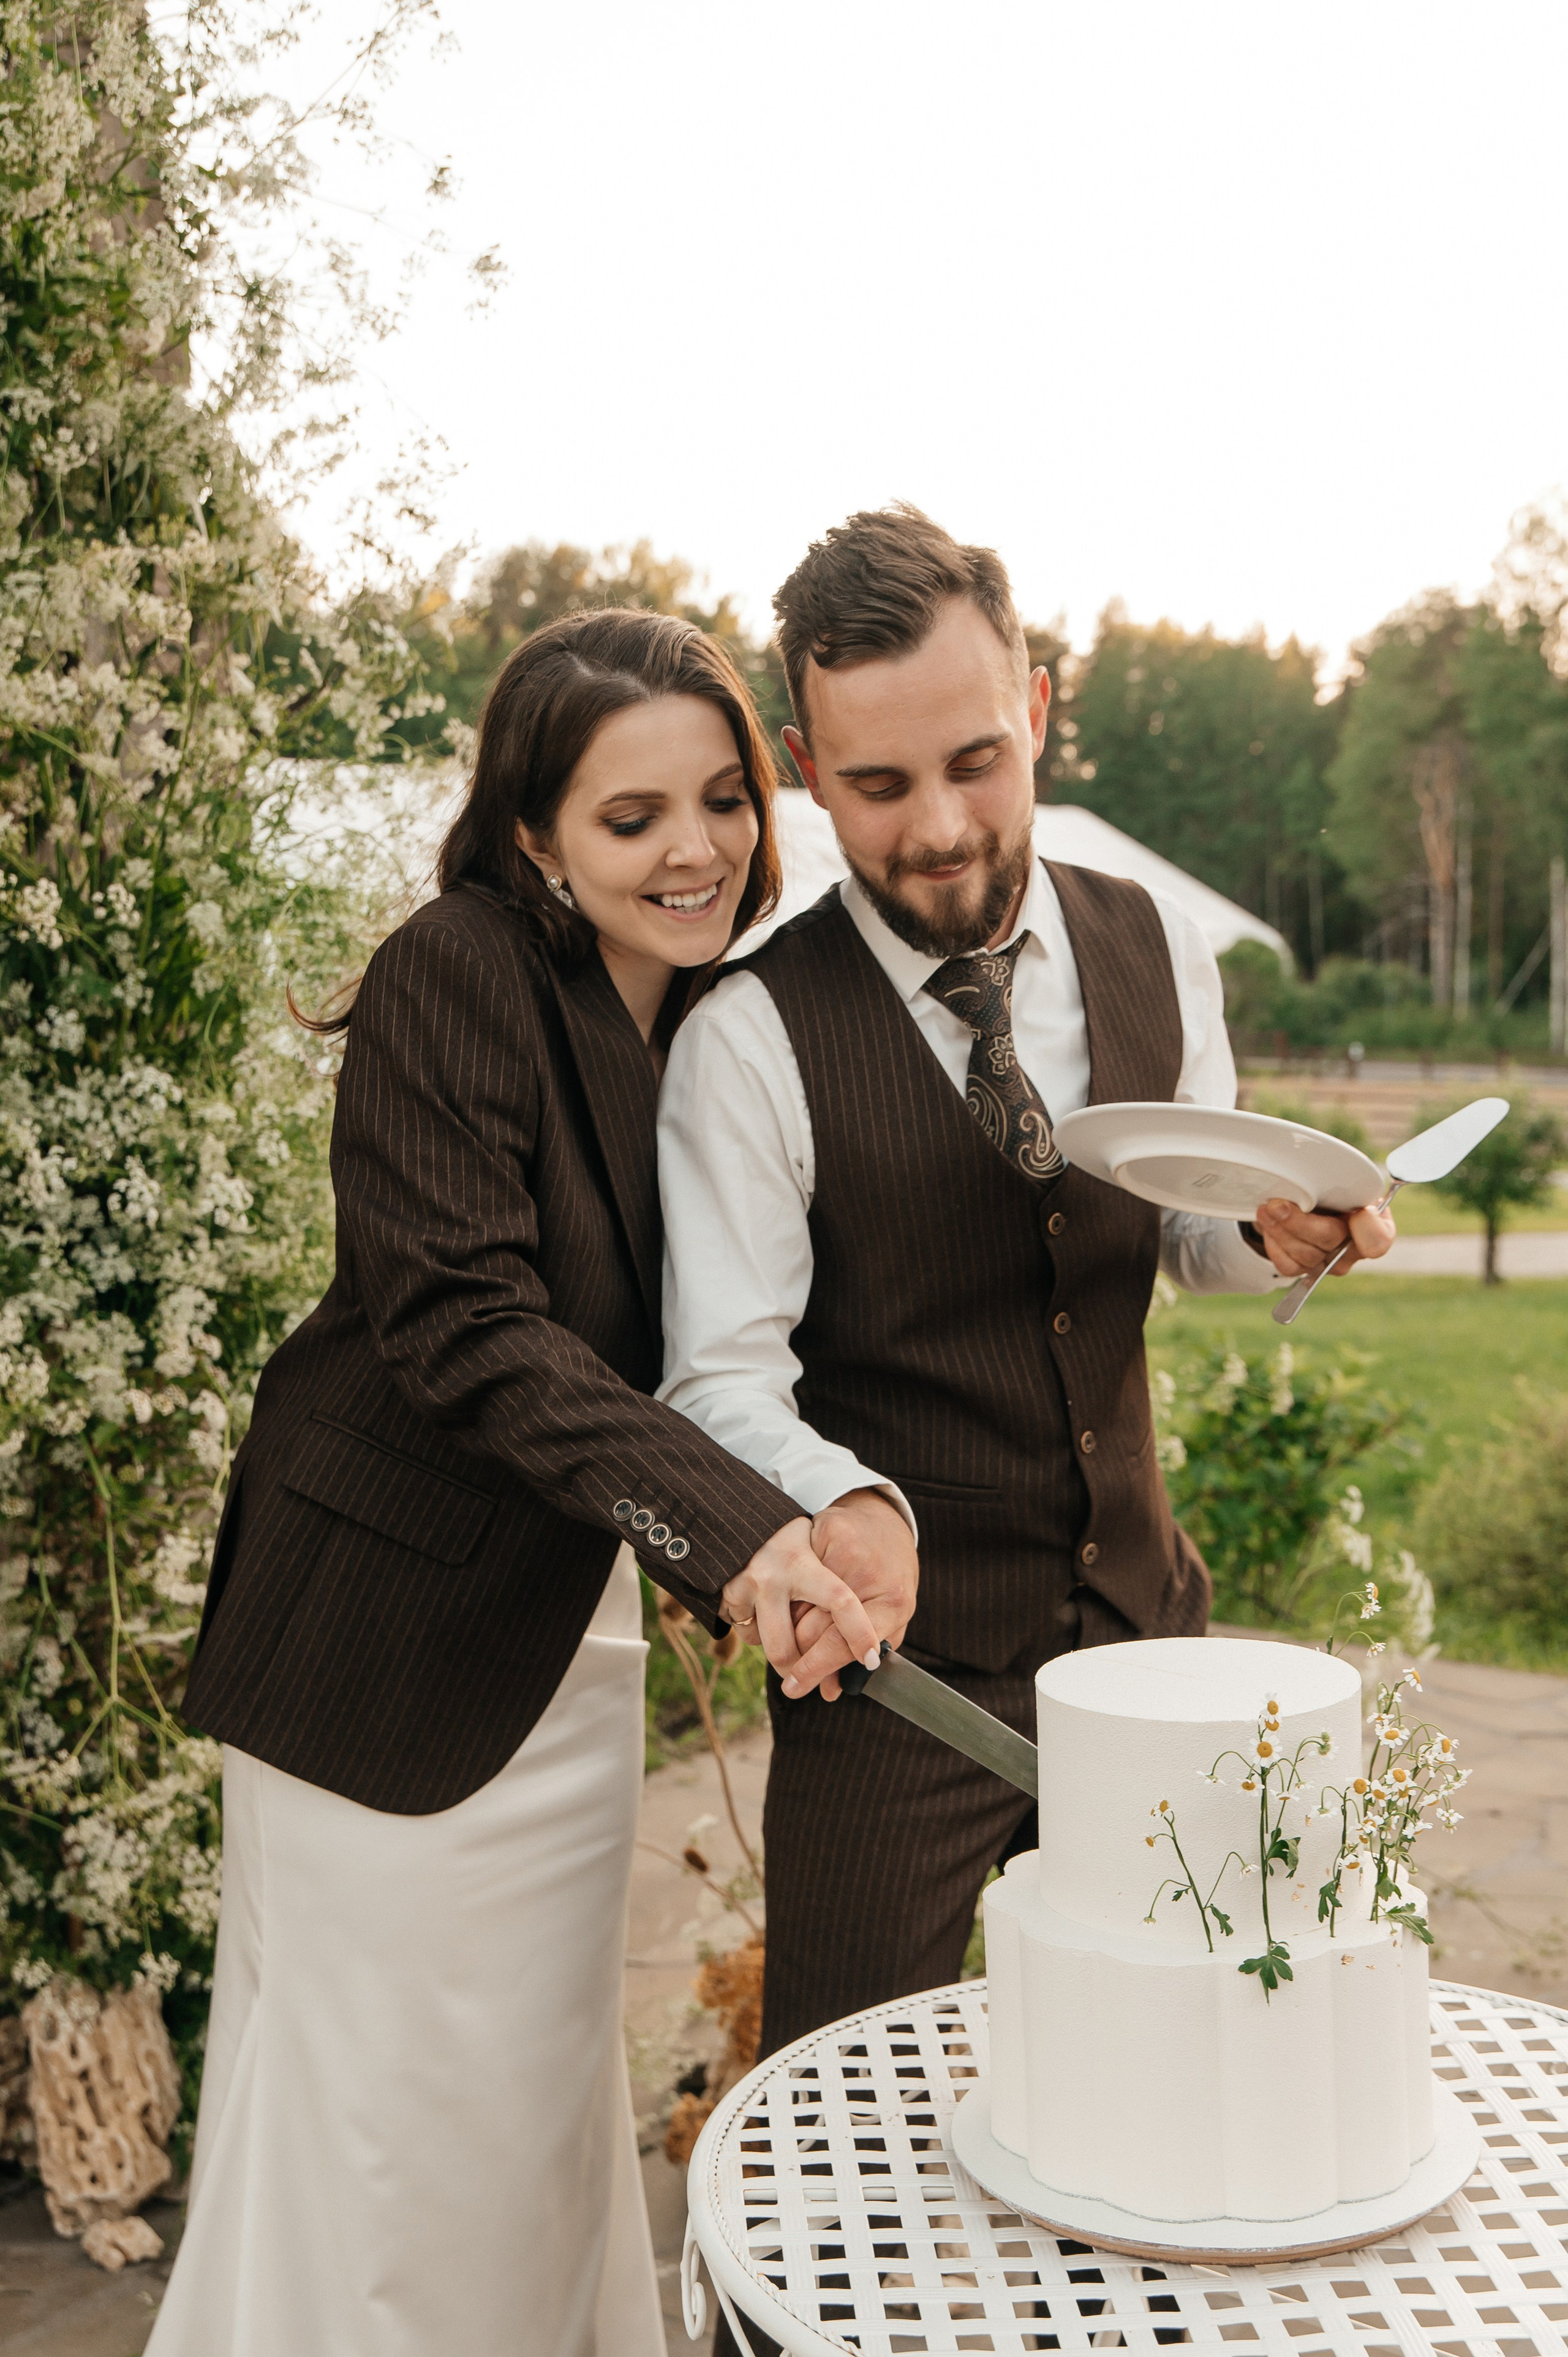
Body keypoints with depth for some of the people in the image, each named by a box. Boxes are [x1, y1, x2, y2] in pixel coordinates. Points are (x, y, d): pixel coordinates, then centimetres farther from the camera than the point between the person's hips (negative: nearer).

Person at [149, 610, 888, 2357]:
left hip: (571, 1627, 7)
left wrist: (762, 1548, -5)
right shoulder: (459, 973, -17)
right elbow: (460, 1327, -24)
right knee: (376, 2121, 6)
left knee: (541, 2112, 18)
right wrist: (723, 1520, -33)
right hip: (390, 1632, -6)